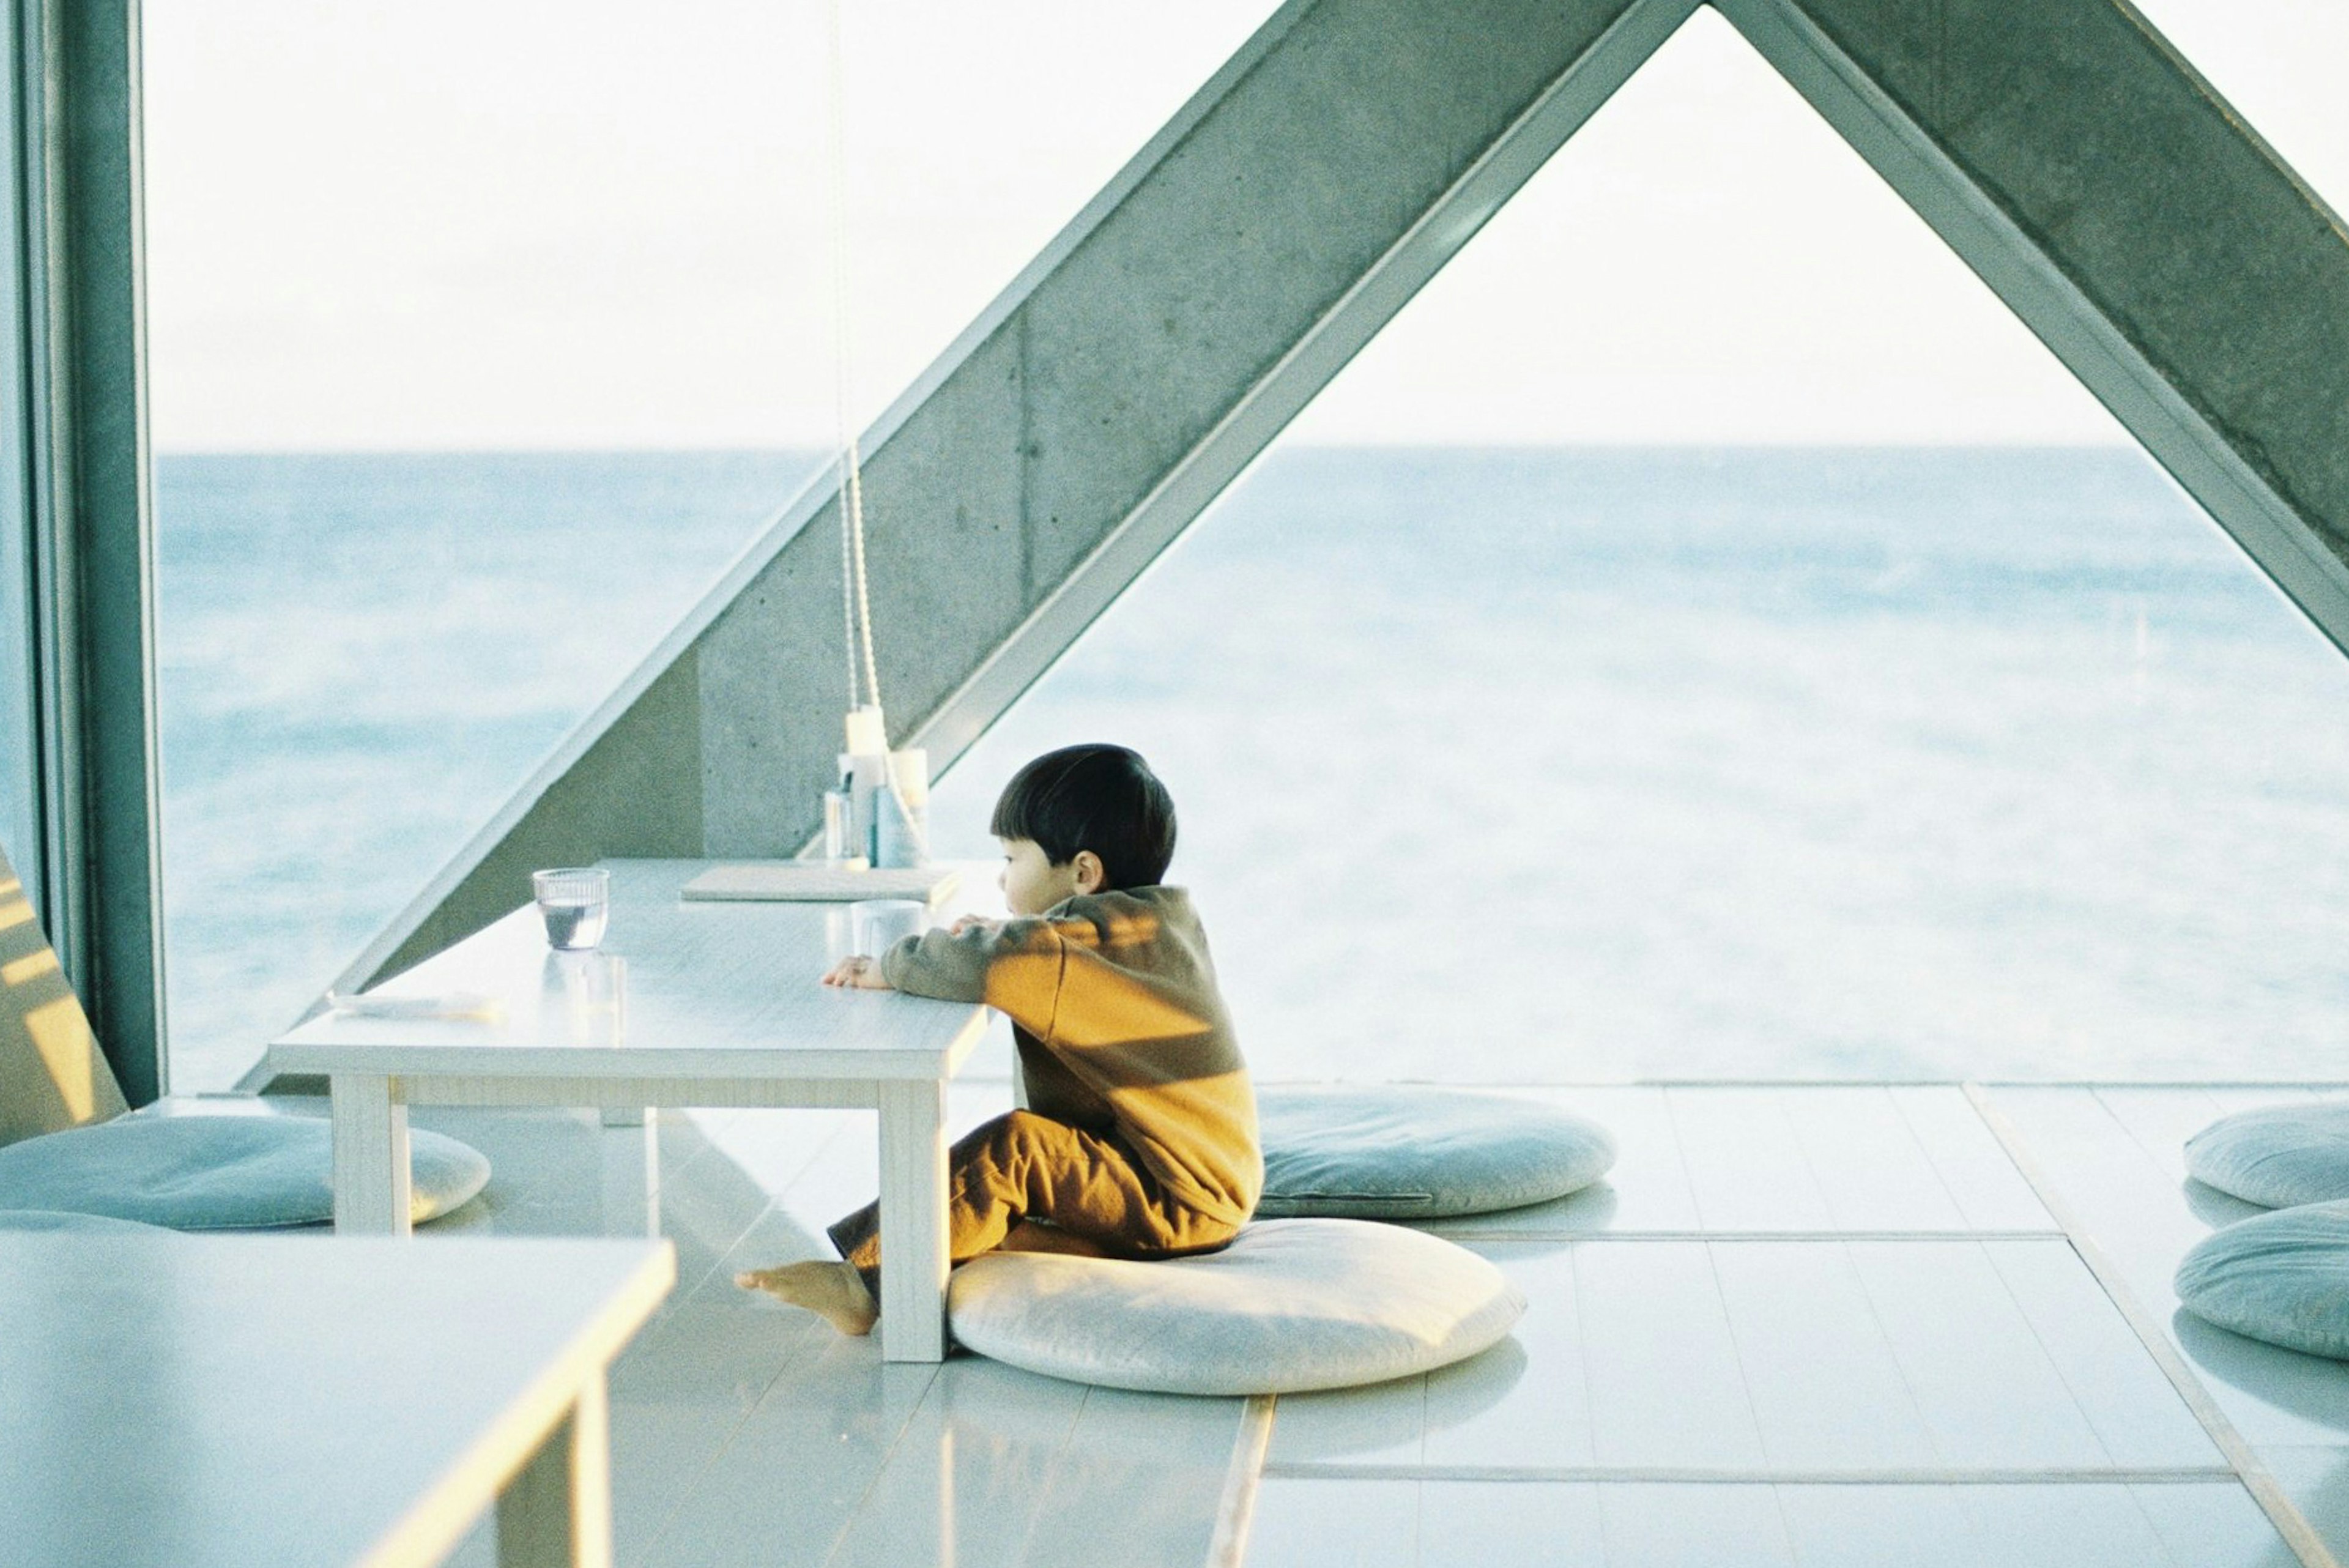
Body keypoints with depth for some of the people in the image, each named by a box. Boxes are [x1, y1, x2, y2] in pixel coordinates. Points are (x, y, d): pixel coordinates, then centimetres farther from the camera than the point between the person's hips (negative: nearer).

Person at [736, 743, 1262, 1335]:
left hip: (1181, 1197, -11)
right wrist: (1007, 937, 14)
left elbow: (982, 967, -36)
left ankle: (866, 1277, -19)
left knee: (1013, 1150, -21)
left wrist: (890, 967, -18)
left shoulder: (1104, 936, -19)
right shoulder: (1151, 922, 11)